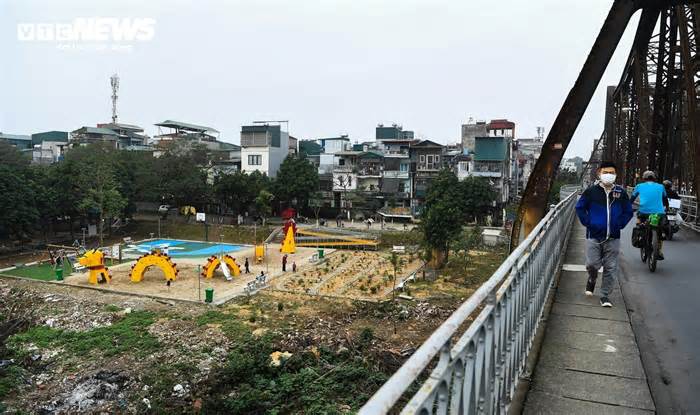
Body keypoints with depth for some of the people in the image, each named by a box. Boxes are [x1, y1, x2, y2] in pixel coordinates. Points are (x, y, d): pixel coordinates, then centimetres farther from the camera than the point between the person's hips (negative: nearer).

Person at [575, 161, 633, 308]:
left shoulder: (620, 192, 3)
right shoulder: (591, 191, -3)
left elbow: (628, 211, 14)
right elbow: (580, 208, 5)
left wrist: (620, 224, 3)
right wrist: (587, 223, -2)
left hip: (613, 237, 2)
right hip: (594, 236, -2)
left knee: (611, 268, 4)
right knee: (592, 264, -4)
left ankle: (605, 295, 16)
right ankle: (592, 279, 31)